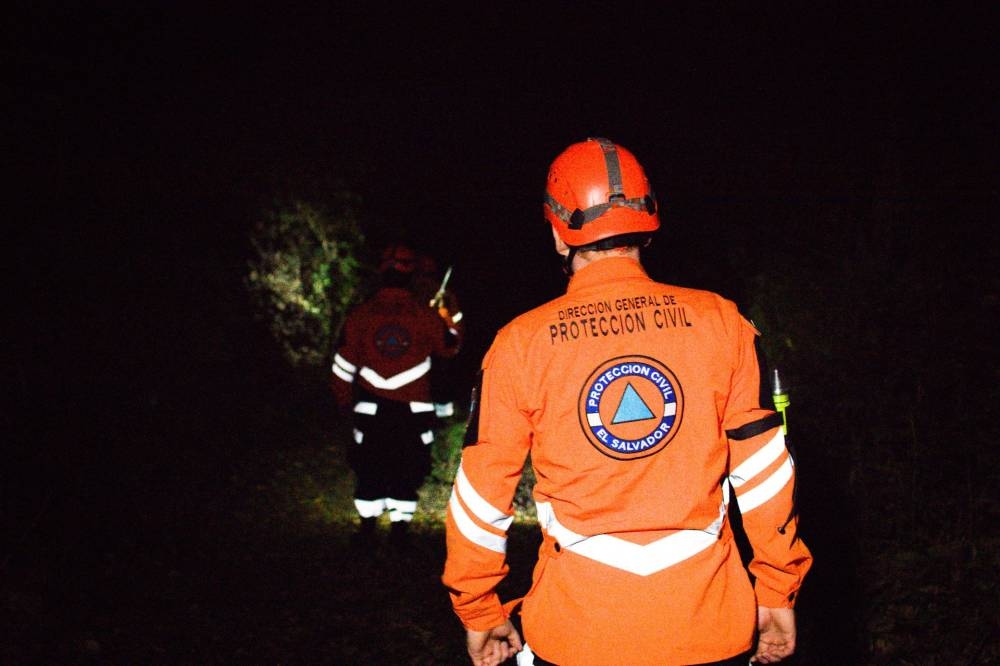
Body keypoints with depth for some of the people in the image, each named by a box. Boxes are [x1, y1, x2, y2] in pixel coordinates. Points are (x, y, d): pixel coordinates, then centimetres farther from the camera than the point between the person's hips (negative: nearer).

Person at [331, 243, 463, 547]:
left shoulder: (360, 315, -5)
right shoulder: (425, 316, -7)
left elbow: (343, 367, -1)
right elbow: (451, 346, 11)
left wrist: (345, 402, 13)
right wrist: (447, 320, 30)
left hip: (371, 410, 1)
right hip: (413, 412, -1)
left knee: (369, 467, 14)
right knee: (407, 469, 11)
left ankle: (367, 526, 17)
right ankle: (399, 526, 12)